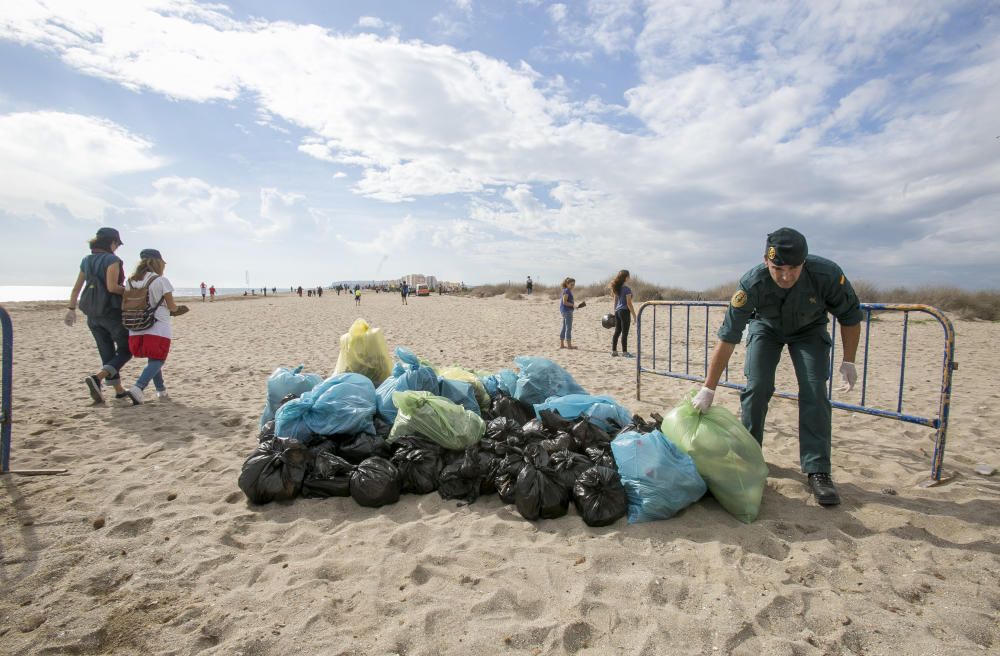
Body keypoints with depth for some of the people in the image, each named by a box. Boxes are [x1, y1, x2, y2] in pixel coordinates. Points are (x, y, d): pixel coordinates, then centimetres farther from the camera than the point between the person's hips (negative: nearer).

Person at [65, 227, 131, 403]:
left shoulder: (86, 261, 10)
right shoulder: (112, 260, -12)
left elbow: (76, 287, 14)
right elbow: (112, 287, -23)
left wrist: (71, 309, 20)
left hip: (93, 314, 7)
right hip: (112, 312, -7)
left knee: (107, 354, 12)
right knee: (126, 350, 6)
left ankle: (119, 391, 18)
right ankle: (97, 378, -14)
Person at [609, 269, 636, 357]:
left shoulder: (617, 288, 10)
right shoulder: (627, 288, -13)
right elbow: (629, 303, -15)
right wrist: (634, 315, -10)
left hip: (617, 311, 8)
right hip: (625, 311, -8)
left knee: (617, 332, 12)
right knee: (625, 333, -2)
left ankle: (614, 351, 14)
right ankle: (624, 352, 2)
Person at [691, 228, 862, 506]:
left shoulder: (827, 274, -34)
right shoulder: (752, 284, -37)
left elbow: (850, 316, -13)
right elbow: (727, 339, -34)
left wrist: (848, 361, -12)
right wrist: (708, 389, -33)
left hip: (809, 330, 1)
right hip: (766, 327, 0)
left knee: (814, 392, -13)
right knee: (757, 388, -11)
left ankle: (817, 470, -3)